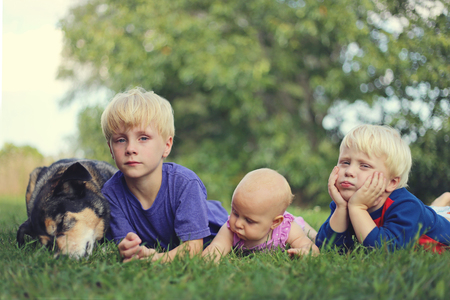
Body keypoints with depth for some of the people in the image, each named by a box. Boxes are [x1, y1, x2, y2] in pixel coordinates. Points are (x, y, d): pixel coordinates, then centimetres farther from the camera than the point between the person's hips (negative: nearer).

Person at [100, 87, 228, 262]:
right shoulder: (111, 192, -23)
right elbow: (123, 241, -23)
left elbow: (192, 246, -33)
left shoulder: (184, 183, -32)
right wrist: (127, 248, -50)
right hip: (153, 249, 3)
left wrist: (153, 258, -54)